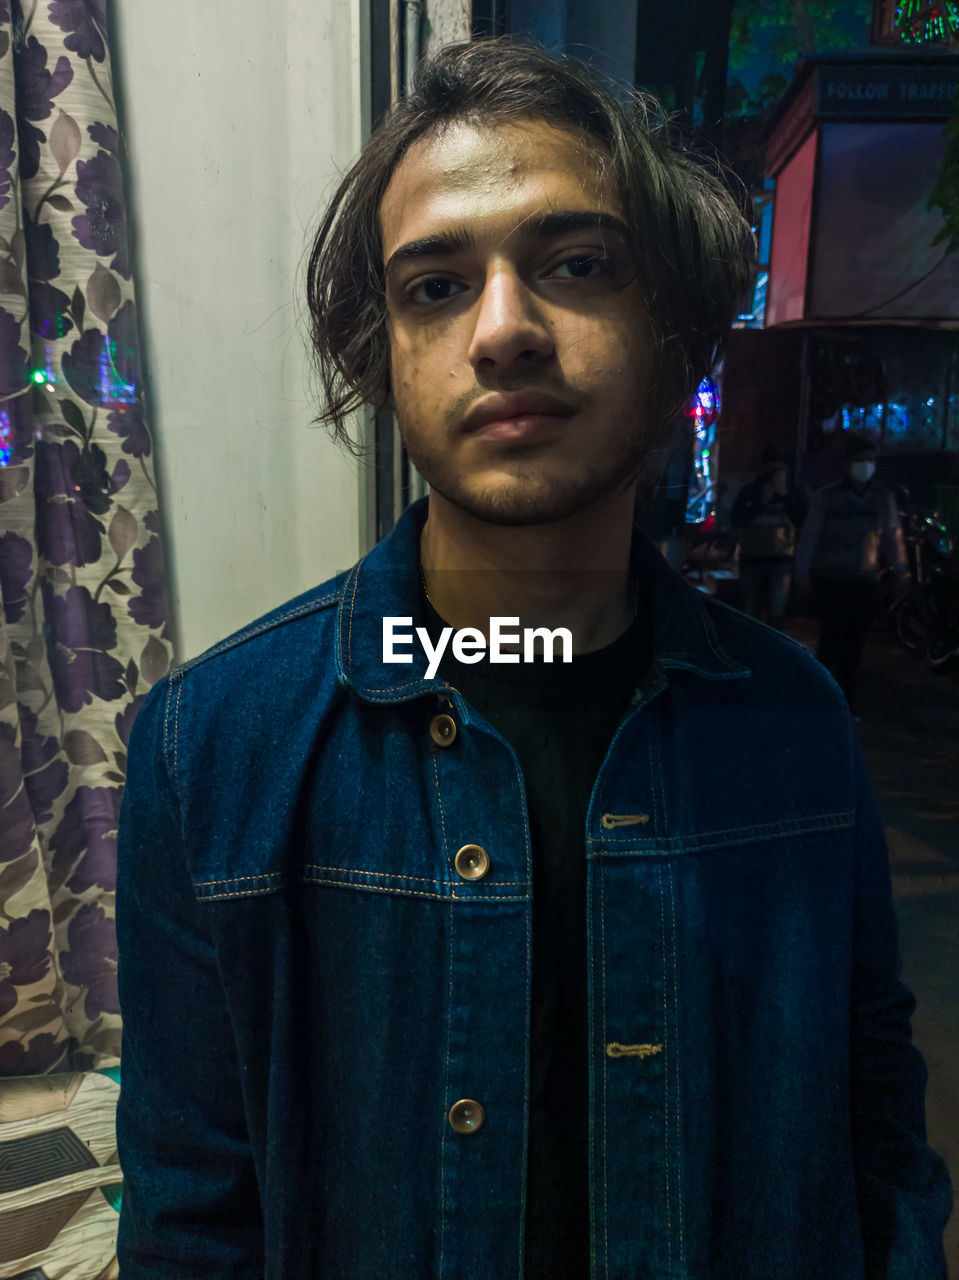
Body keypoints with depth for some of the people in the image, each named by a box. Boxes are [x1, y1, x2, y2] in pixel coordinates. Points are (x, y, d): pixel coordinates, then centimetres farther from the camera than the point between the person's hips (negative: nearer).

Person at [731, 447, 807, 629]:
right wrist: (762, 503, -12)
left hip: (781, 561, 0)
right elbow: (736, 521, -4)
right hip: (752, 559, 0)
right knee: (750, 612, 4)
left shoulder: (792, 494, 7)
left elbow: (802, 520, -6)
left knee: (777, 613, -4)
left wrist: (784, 496, -11)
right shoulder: (749, 492, 6)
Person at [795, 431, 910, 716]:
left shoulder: (884, 497, 10)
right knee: (831, 638, -7)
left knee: (855, 644, 4)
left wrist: (901, 574, 9)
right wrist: (802, 574, -1)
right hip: (830, 582, -2)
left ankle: (846, 697, 15)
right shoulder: (826, 496, 2)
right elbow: (809, 535, 2)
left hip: (866, 583, 3)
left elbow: (894, 537, 13)